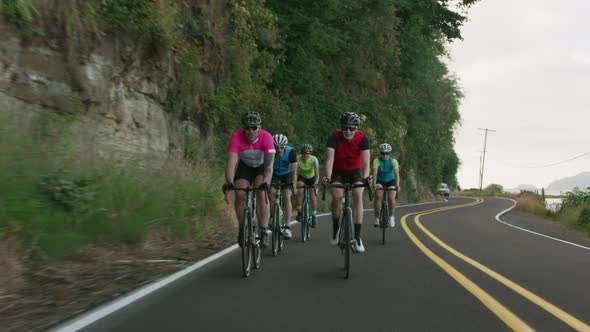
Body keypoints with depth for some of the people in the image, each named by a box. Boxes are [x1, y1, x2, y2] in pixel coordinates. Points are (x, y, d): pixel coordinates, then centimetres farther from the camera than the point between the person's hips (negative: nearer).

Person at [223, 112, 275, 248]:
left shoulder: (266, 137, -33)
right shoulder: (236, 137, -31)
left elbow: (269, 164, -40)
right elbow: (231, 162, -38)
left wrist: (266, 182, -55)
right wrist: (229, 183, -53)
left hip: (261, 167, -1)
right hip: (245, 166, 2)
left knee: (261, 193, -24)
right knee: (240, 195, -16)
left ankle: (264, 232, -18)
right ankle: (242, 229, 2)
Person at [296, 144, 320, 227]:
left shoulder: (314, 159, -28)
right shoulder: (298, 159, -26)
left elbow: (317, 173, -33)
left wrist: (316, 183, -50)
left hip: (312, 178, 0)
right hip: (301, 177, 0)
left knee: (312, 197, -9)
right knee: (299, 192, -27)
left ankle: (314, 216, 8)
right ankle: (299, 212, -12)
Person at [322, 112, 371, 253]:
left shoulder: (362, 138, -22)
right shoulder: (334, 137, -23)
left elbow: (365, 162, -29)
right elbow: (329, 159, -33)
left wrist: (365, 177, -48)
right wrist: (327, 177, -50)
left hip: (355, 172, 1)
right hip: (338, 171, 0)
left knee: (358, 195, -25)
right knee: (336, 196, -26)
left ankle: (357, 237, -22)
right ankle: (335, 228, 1)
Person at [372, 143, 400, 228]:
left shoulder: (393, 161, -20)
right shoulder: (377, 161, -22)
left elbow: (396, 174, -30)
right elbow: (375, 173, -33)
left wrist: (397, 186, -44)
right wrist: (374, 184, -49)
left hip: (391, 181, 0)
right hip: (380, 181, 0)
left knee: (391, 198, -23)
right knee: (378, 196, -27)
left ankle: (391, 216, 3)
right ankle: (377, 218, -18)